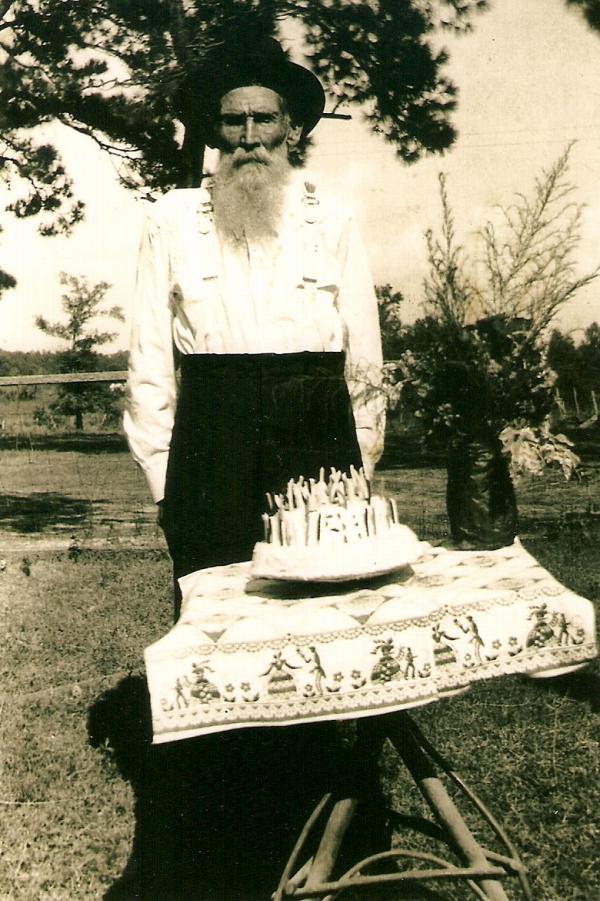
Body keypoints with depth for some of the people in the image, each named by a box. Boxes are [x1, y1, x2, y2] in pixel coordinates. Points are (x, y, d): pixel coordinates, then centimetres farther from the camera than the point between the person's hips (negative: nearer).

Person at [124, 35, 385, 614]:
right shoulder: (172, 219, 9)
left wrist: (362, 465, 9)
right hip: (210, 444, 0)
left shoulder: (333, 222, 11)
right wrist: (161, 474, 2)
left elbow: (364, 354, 12)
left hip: (318, 438, 1)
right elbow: (150, 355, 7)